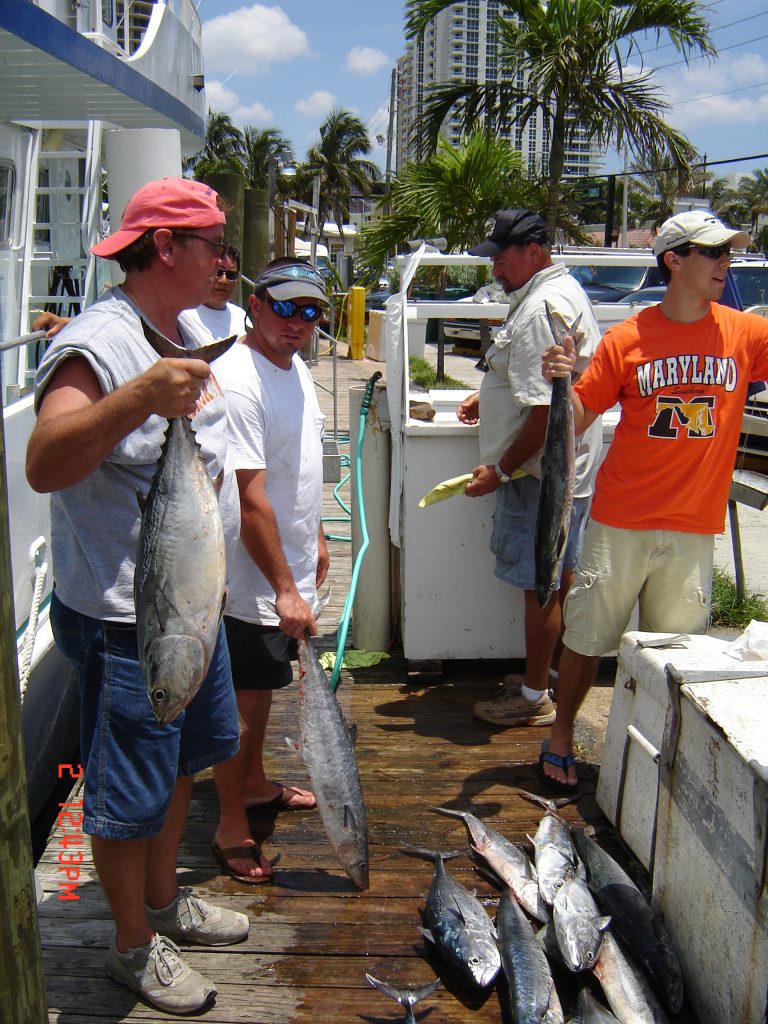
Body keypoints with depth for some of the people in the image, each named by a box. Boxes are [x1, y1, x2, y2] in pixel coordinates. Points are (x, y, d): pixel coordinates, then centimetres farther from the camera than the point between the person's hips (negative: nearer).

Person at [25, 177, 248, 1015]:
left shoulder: (189, 333, 8)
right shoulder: (98, 342, -22)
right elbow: (45, 465, -35)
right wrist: (138, 397, -47)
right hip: (124, 616, -9)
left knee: (182, 760, 24)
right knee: (128, 789, 8)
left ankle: (165, 899, 45)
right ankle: (134, 944, 30)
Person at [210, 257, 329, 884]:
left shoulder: (297, 368, 8)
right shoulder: (238, 381, -23)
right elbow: (250, 500, -26)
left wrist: (316, 539, 22)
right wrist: (284, 589, -25)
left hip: (289, 571, 9)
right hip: (253, 580, -9)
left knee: (263, 690, 23)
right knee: (243, 702, 4)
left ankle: (255, 785, 42)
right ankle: (231, 827, 20)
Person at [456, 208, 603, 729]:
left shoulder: (542, 310, -22)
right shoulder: (561, 291, 13)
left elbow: (546, 412, -26)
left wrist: (501, 470, -19)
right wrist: (490, 397, 18)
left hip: (542, 474, -11)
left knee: (542, 584, -1)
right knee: (556, 578, 18)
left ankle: (534, 698, 11)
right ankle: (542, 676, 31)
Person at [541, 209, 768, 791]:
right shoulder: (628, 340, -2)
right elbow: (579, 418, 0)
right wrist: (562, 380, -18)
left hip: (694, 528, 2)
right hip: (621, 522, -1)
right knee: (588, 636, 8)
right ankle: (561, 740, 28)